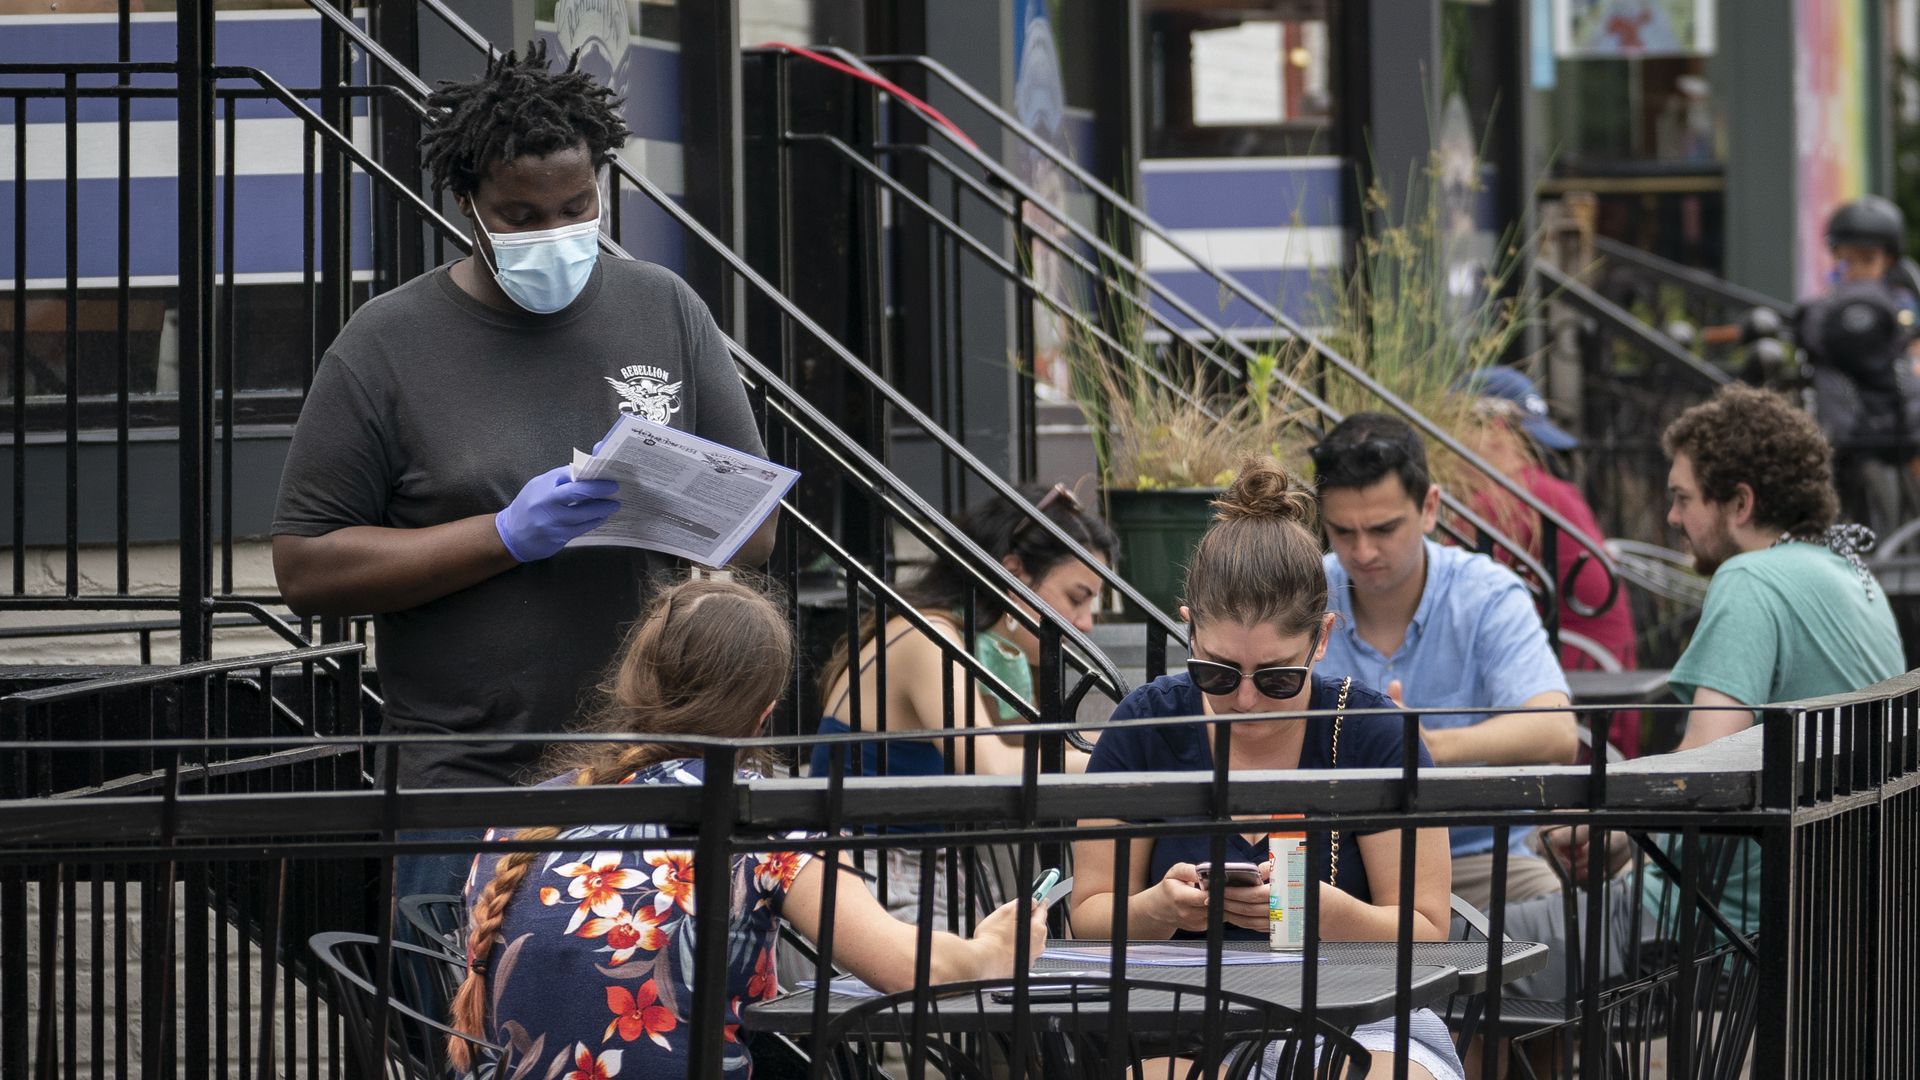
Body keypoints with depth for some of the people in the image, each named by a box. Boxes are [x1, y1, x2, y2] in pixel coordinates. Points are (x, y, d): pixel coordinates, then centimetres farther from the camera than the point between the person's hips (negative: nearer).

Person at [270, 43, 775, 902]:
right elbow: (306, 571, -5)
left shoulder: (664, 312, 9)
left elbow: (755, 533, 11)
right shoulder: (386, 347, -1)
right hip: (469, 788, -3)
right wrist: (508, 536, -14)